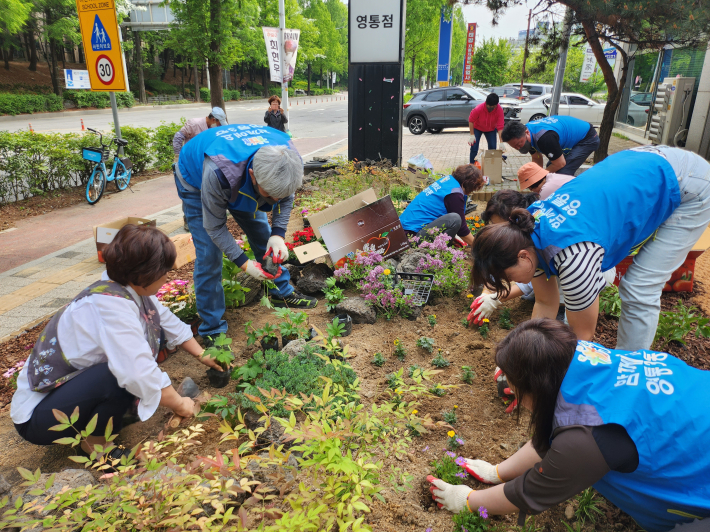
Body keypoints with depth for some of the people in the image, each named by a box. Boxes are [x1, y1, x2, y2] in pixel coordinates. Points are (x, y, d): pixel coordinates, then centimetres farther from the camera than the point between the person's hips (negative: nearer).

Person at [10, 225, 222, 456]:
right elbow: (140, 375, -38)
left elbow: (171, 324, 9)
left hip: (74, 381, 8)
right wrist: (178, 404, -22)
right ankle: (94, 441, -6)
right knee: (124, 376, -34)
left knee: (151, 331, 0)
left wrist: (202, 355, 15)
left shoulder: (133, 290, -8)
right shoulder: (110, 304, -33)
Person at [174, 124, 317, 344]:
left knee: (264, 236, 8)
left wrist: (278, 235, -26)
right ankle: (212, 329, 4)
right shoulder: (218, 172, -46)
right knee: (209, 257, -10)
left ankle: (283, 293, 31)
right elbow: (214, 227, -31)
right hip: (196, 182, -4)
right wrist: (243, 263, -32)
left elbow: (286, 198, -12)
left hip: (240, 183, 5)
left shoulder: (286, 159, -33)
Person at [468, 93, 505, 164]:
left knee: (492, 147, -3)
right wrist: (472, 135, -21)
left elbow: (500, 127, -31)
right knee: (474, 147, -12)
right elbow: (471, 120, -21)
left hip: (491, 129, 2)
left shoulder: (499, 110, -30)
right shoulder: (478, 109, -36)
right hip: (477, 128, -2)